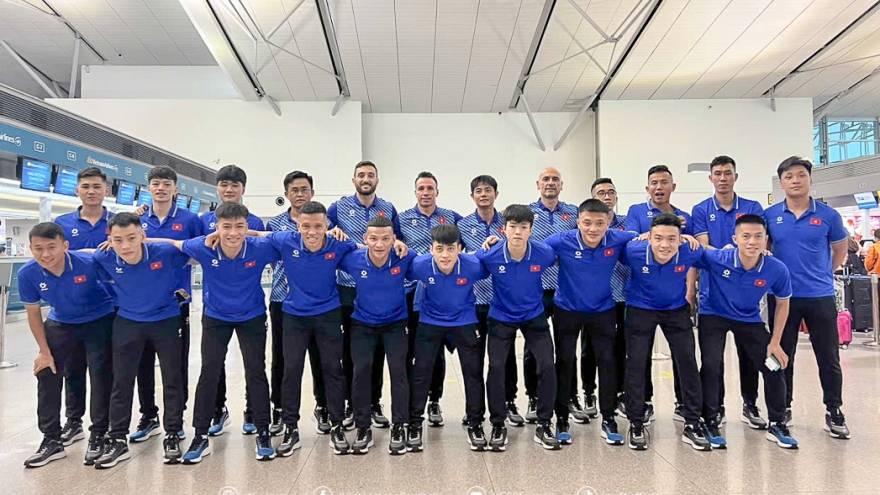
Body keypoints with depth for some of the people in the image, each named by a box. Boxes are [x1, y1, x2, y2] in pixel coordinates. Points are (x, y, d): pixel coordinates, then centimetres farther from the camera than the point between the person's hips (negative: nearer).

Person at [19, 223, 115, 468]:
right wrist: (45, 352, -3)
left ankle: (98, 435, 14)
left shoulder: (89, 263, -32)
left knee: (100, 375, -3)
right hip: (60, 324, 4)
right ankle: (52, 439, 20)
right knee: (46, 374, 4)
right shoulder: (27, 273, -20)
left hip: (99, 321, -3)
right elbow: (34, 314, -6)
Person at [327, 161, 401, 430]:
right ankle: (351, 404, 18)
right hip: (348, 288, -1)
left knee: (378, 347, 7)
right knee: (349, 348, 6)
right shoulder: (339, 207, 3)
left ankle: (375, 403, 20)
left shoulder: (389, 209, 7)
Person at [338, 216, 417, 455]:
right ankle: (363, 429, 13)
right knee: (361, 371, -4)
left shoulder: (405, 258, -24)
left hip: (395, 322, -1)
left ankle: (398, 428, 8)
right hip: (363, 323, 1)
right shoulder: (353, 259, -22)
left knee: (398, 370, -8)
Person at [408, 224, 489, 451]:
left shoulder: (473, 265, -27)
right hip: (430, 321, 0)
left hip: (464, 321, 0)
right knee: (421, 372, 3)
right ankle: (414, 424, 22)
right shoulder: (419, 265, -27)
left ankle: (475, 424, 24)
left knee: (473, 372, 4)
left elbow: (487, 272, -4)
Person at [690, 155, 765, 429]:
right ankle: (716, 407, 17)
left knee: (748, 349, 8)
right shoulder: (701, 211, 3)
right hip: (712, 289, -1)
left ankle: (750, 405, 23)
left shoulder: (753, 208, 6)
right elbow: (703, 247, -7)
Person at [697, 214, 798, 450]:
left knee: (774, 367, 3)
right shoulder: (716, 259, -30)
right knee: (710, 365, -14)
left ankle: (777, 425, 24)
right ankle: (711, 423, 5)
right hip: (713, 315, -3)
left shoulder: (777, 269, -22)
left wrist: (775, 342, -4)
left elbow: (782, 303, -3)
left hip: (750, 319, 3)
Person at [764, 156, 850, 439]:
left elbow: (840, 249, 13)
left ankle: (834, 412, 22)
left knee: (829, 357, 7)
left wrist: (823, 274, 9)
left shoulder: (828, 215, -1)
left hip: (820, 296, 0)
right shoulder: (769, 215, -1)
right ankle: (783, 409, 23)